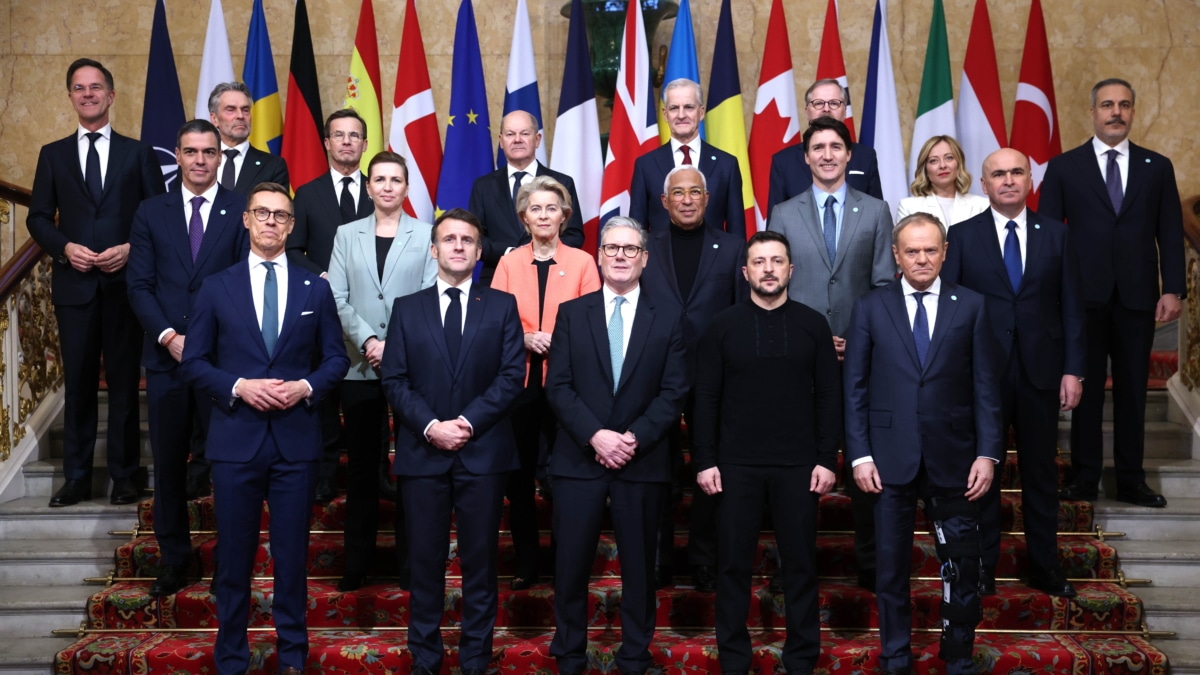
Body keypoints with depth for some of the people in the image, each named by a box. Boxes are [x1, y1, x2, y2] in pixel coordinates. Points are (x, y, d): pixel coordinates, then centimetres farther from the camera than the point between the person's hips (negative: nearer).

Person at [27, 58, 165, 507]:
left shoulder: (138, 153, 7)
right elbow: (38, 217, 9)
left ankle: (125, 477, 11)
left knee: (124, 381, 3)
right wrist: (65, 248, -9)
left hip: (125, 282, -1)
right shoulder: (53, 155, 11)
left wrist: (131, 249, -11)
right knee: (78, 382, 5)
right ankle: (76, 478, 12)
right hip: (74, 284, 1)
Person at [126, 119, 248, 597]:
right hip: (167, 356, 2)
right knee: (168, 463, 8)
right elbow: (139, 286, 5)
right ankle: (173, 560, 20)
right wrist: (168, 336, -9)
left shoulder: (241, 211, 2)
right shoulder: (151, 213, 9)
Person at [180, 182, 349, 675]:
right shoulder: (217, 288, 5)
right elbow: (194, 363, 3)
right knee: (234, 556, 6)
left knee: (292, 555, 6)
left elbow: (336, 358, 9)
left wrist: (306, 387, -10)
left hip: (297, 439, 1)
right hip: (235, 439, 0)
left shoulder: (315, 289, 8)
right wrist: (238, 387, -12)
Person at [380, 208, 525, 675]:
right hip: (422, 453, 1)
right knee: (426, 560, 5)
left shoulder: (502, 306, 7)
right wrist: (430, 426, -12)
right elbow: (394, 380, 2)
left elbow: (511, 375, -2)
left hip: (483, 453, 0)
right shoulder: (407, 309, 10)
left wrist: (469, 422, -13)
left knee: (480, 559, 5)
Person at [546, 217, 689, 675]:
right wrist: (596, 436, -13)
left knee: (638, 564, 7)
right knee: (571, 564, 3)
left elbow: (674, 392, -1)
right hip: (579, 459, 0)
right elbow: (558, 386, -1)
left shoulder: (668, 320, 6)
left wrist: (634, 438, -13)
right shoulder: (571, 313, 7)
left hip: (642, 461, 0)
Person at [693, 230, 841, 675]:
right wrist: (705, 462, -3)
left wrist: (827, 460, -3)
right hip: (736, 465, 0)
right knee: (734, 564, 5)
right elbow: (706, 398, 2)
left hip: (798, 465, 0)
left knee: (800, 563, 6)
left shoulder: (813, 325, 4)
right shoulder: (723, 326, 3)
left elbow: (829, 397, 4)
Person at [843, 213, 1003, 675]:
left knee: (962, 567, 7)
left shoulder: (971, 306, 4)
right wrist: (859, 454, -5)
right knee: (891, 565, 9)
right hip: (891, 458, 0)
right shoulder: (870, 308, 3)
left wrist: (988, 453, -5)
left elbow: (986, 387, 2)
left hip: (952, 458, 0)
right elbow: (854, 387, 1)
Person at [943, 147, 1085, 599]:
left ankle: (1045, 568, 23)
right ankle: (982, 569, 19)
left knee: (1041, 472, 11)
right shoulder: (962, 236, 0)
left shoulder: (1056, 235, 5)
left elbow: (1071, 307, 4)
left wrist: (1073, 370, -2)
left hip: (1041, 370, 2)